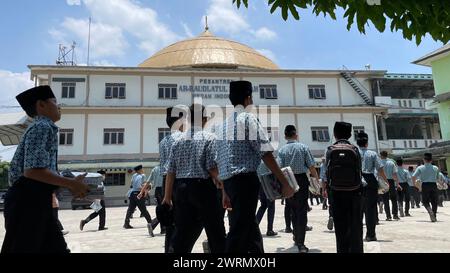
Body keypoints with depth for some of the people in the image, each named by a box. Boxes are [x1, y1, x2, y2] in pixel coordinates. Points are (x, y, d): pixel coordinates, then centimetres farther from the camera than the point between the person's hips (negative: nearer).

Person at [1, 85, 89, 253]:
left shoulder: (43, 128, 20)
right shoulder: (43, 127, -12)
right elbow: (33, 170, -23)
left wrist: (71, 185, 13)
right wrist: (71, 184, -17)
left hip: (35, 200, 10)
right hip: (27, 201, -10)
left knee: (56, 248, 13)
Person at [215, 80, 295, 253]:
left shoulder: (224, 124, 17)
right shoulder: (248, 118, -5)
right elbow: (265, 154, -13)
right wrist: (285, 183, -8)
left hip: (227, 181, 8)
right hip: (245, 180, -8)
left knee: (250, 231, 17)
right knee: (239, 232, -5)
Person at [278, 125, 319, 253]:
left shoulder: (282, 150, 0)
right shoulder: (303, 147, -3)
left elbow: (279, 168, -7)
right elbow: (311, 166, -4)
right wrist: (317, 179, 8)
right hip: (302, 179, -2)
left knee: (293, 210, 18)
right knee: (302, 211, 0)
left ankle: (296, 237, 32)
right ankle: (300, 243, -3)